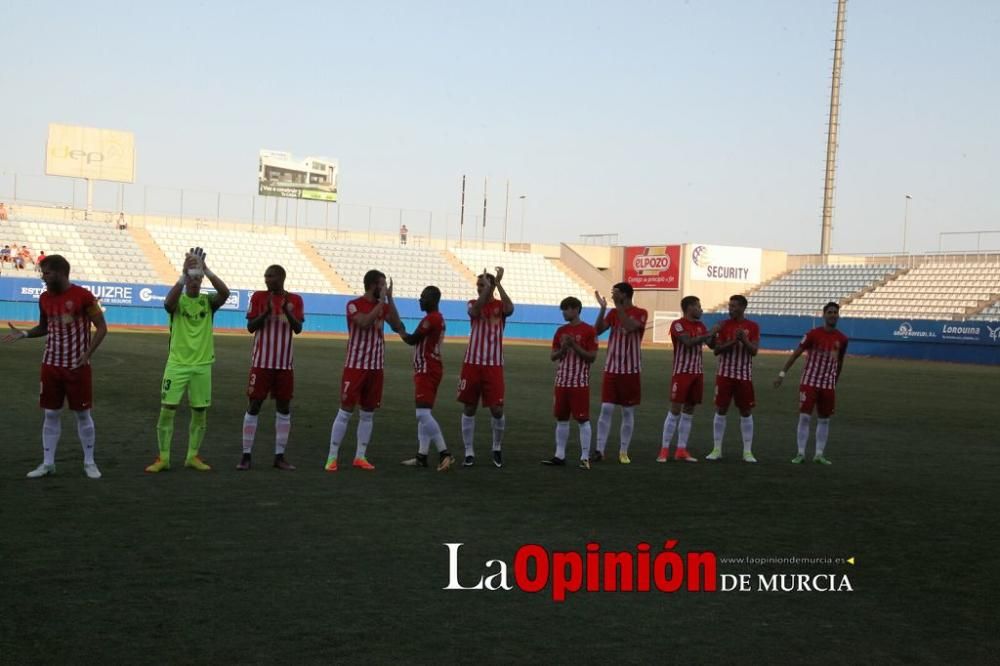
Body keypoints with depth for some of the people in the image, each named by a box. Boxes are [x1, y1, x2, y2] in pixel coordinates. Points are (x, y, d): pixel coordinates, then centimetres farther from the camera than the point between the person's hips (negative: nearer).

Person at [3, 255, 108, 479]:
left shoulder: (83, 296, -11)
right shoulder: (44, 298, 4)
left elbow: (101, 327, -6)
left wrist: (88, 353, -15)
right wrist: (24, 333, -1)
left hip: (77, 366, -4)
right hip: (51, 365, 4)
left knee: (83, 414, 3)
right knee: (51, 414, 6)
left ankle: (89, 462, 14)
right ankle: (47, 463, 13)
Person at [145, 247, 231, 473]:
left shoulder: (208, 301, 2)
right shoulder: (178, 300, -2)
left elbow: (225, 292, -19)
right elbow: (168, 301, -27)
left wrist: (205, 269, -27)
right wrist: (184, 273, -37)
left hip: (202, 365, 2)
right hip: (177, 364, -2)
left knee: (200, 412, 7)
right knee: (167, 410, -3)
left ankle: (193, 456, 20)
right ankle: (163, 458, 8)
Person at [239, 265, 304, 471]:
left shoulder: (295, 300, 3)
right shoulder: (258, 297, 0)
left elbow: (298, 329, -7)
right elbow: (250, 327, -5)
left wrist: (287, 311, -23)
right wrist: (266, 312, -20)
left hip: (285, 363, 2)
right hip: (261, 361, -2)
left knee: (284, 408, 5)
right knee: (253, 406, -2)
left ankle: (280, 456, 12)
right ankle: (246, 456, 5)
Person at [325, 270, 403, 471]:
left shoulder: (383, 306, 8)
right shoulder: (354, 305, -10)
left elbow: (397, 327, -4)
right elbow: (365, 323, -28)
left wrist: (390, 300, -9)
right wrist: (382, 301, -23)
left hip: (376, 367, 6)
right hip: (355, 366, -6)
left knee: (368, 412, 7)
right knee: (345, 411, -5)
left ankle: (360, 457, 15)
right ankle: (332, 457, 1)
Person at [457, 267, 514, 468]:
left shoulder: (500, 306, 2)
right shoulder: (473, 303, 5)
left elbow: (510, 309, -22)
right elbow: (474, 311, -19)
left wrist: (498, 283, -25)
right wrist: (488, 289, -28)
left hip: (494, 365, -1)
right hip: (472, 363, 1)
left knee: (497, 409, -3)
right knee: (468, 408, 3)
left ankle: (497, 448, 19)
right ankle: (469, 453, 11)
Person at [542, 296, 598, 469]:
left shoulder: (588, 330, -5)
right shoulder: (561, 331, 11)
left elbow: (592, 357, -9)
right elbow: (553, 356, 11)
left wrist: (574, 346, -18)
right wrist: (562, 348, -9)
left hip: (580, 382, -6)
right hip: (562, 381, 6)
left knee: (582, 420, -3)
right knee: (561, 419, 9)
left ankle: (585, 457, 1)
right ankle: (559, 455, 15)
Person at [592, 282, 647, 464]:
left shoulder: (640, 313, -6)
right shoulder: (613, 313, 7)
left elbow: (629, 326, -26)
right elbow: (597, 330, -4)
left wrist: (619, 305, -26)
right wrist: (602, 308, -13)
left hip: (631, 370, -3)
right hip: (611, 368, 3)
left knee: (628, 411, 5)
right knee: (606, 409, -2)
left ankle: (623, 452, 13)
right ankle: (599, 450, 0)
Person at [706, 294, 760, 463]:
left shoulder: (753, 327, 2)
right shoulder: (724, 325, 3)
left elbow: (754, 351, -6)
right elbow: (716, 350, -3)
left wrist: (744, 339, -23)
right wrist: (732, 342, -18)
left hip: (744, 375, 0)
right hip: (725, 373, 0)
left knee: (746, 412, 2)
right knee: (720, 410, 0)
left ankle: (747, 451, 8)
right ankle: (717, 449, 7)